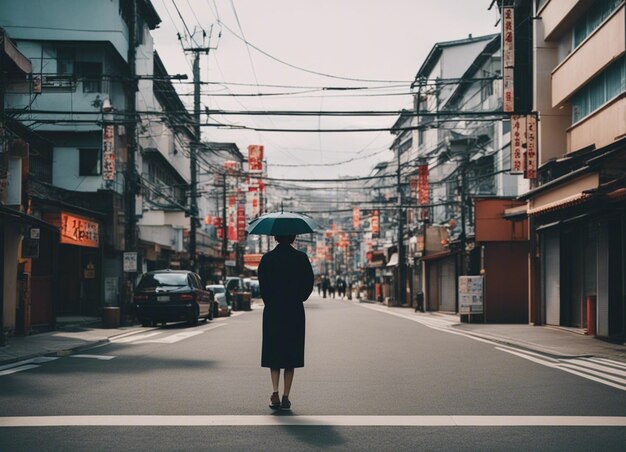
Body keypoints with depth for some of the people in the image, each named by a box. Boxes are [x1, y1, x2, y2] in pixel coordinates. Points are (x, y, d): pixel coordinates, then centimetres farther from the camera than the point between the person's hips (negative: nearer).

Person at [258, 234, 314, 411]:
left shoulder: (267, 258, -3)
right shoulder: (301, 258, -3)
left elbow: (263, 285, -5)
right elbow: (309, 284, -2)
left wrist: (270, 303, 8)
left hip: (273, 311, 0)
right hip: (295, 311, 0)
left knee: (273, 352, 10)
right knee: (291, 354, 7)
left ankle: (275, 393, -6)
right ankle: (286, 397, 6)